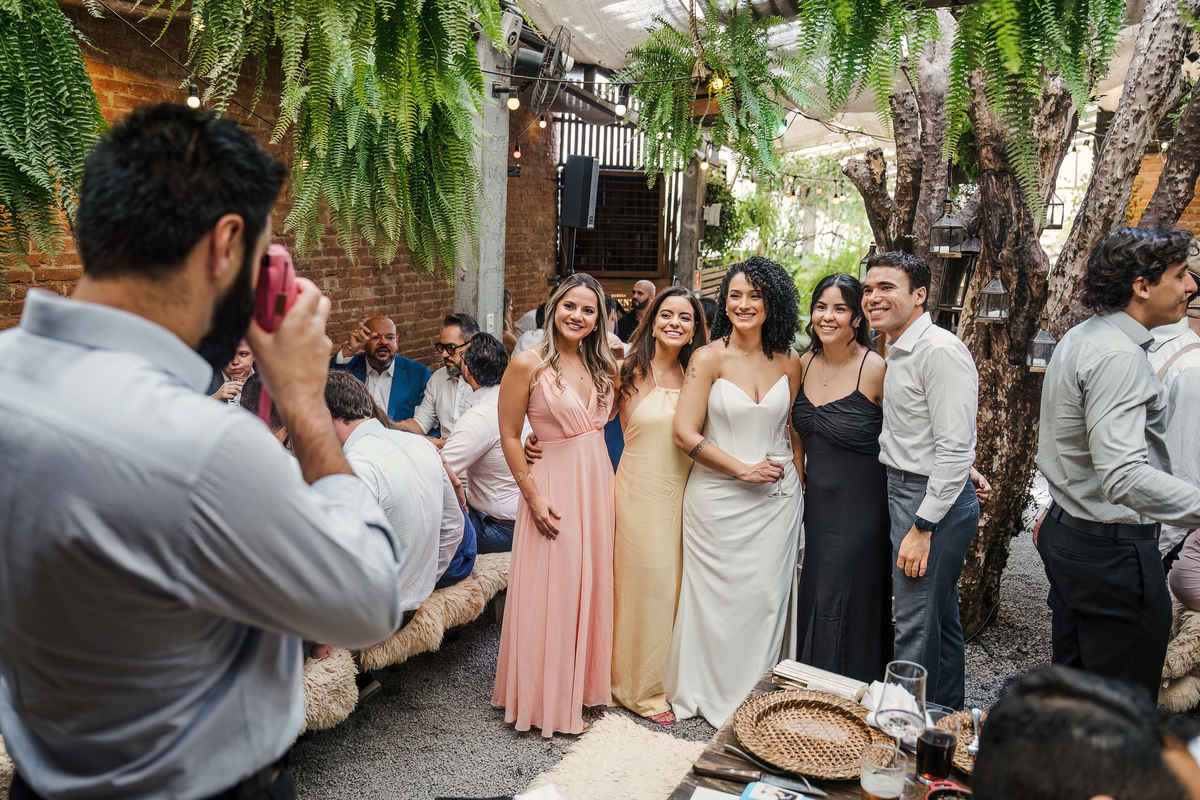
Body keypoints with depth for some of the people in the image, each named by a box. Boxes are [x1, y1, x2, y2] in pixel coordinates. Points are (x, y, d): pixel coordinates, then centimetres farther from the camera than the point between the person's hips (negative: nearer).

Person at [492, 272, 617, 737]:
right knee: (552, 590, 2)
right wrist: (533, 495, -13)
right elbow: (509, 436, -10)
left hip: (597, 484, 6)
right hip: (553, 486, -6)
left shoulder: (602, 367, 8)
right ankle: (548, 699, 20)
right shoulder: (528, 364, -10)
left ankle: (581, 683, 33)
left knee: (589, 583, 14)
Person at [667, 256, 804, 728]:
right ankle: (715, 695, 26)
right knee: (718, 597, 6)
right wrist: (744, 469, -11)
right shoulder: (708, 358, -8)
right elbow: (685, 433, -12)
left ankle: (757, 696, 27)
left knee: (766, 597, 8)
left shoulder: (789, 363, 4)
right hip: (718, 498, -3)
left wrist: (796, 482, 10)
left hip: (776, 499, 3)